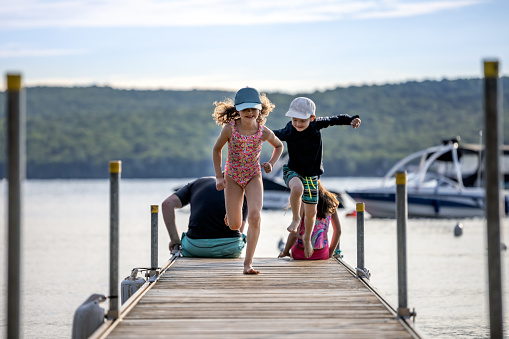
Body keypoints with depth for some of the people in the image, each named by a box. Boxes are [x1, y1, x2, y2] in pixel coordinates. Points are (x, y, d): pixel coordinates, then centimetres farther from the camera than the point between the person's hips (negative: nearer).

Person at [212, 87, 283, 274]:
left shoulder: (264, 132, -15)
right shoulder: (230, 128, -18)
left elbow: (279, 146, 8)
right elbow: (217, 149, -2)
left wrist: (271, 163, -9)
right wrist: (219, 177, -4)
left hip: (254, 177, 0)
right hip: (233, 177, 0)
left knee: (255, 217, -22)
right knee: (235, 226, 4)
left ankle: (248, 263, -16)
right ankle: (231, 213, 45)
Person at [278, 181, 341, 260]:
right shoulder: (330, 201, -4)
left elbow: (294, 234, -21)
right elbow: (338, 231, 1)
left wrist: (285, 252, -4)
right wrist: (330, 253, 15)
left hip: (301, 254, -4)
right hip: (322, 254, 4)